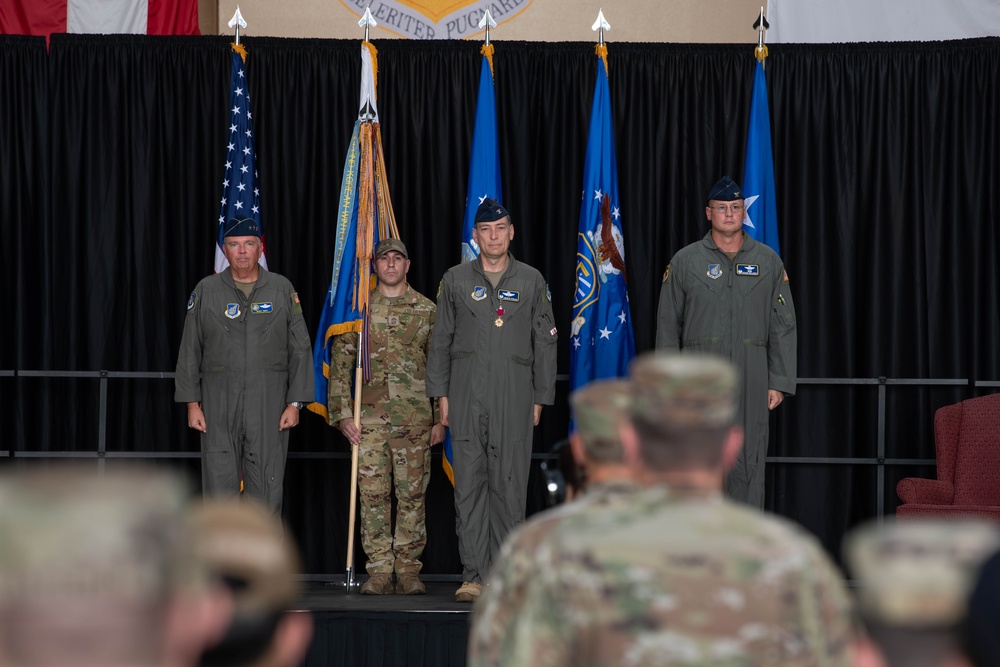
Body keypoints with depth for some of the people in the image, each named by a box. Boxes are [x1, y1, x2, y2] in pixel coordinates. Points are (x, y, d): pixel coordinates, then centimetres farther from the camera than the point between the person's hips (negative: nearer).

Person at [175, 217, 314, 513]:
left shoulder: (282, 289, 5)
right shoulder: (206, 290, 6)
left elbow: (300, 350, 5)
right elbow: (189, 351, 8)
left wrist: (295, 403, -2)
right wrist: (192, 403, 2)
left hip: (269, 407, 0)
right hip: (218, 407, 0)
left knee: (266, 490, 0)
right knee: (219, 486, 0)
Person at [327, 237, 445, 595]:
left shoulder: (427, 310, 8)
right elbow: (340, 365, 7)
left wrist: (442, 419, 3)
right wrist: (342, 414, -1)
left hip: (415, 417, 0)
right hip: (370, 418, 0)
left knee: (412, 494, 0)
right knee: (372, 493, -1)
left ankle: (409, 570, 7)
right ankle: (379, 572, 4)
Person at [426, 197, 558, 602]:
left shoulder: (531, 281, 8)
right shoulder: (455, 280, 9)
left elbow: (545, 343, 9)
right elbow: (440, 340, 11)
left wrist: (540, 398, 4)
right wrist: (441, 394, 4)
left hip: (514, 400, 0)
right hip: (466, 398, 0)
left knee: (509, 486, -1)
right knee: (469, 485, -2)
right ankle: (473, 574, 1)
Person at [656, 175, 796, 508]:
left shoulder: (768, 261, 9)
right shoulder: (685, 261, 6)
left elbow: (783, 327, 8)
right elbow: (668, 327, 7)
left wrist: (780, 382, 1)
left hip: (751, 379, 1)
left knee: (748, 466, 0)